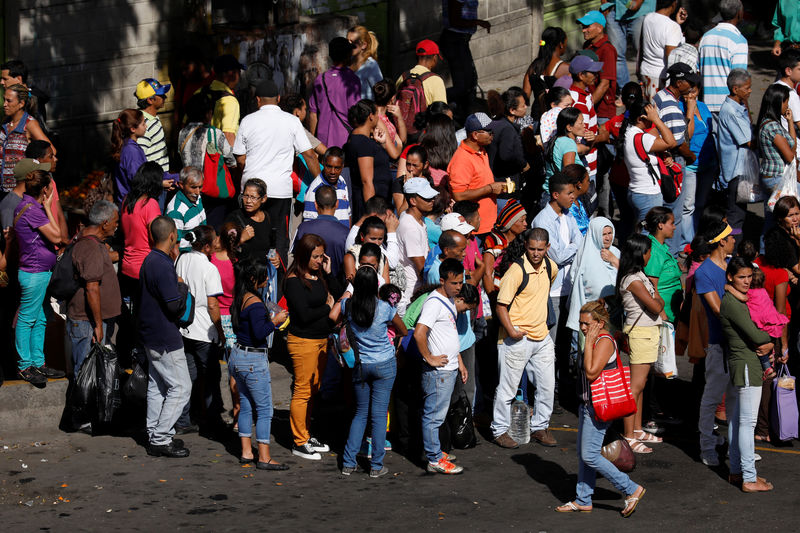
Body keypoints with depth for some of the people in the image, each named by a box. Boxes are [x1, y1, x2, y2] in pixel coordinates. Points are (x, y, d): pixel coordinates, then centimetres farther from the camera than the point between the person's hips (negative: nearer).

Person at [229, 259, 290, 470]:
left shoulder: (240, 299, 7)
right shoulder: (254, 302, -20)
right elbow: (259, 333, -25)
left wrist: (269, 319, 15)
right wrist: (275, 320, -13)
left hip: (237, 356, 9)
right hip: (254, 360, -9)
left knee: (246, 405, 15)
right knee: (265, 409, -2)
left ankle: (246, 452, 18)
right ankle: (264, 458, -1)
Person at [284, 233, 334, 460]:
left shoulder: (318, 276, 9)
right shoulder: (294, 281, -15)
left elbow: (333, 297, 8)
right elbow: (304, 315, -21)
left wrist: (328, 274, 2)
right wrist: (328, 307, -7)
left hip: (322, 339, 8)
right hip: (303, 341, -8)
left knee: (313, 390, 14)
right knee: (302, 391, -1)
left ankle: (306, 436, 24)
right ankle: (300, 443, 6)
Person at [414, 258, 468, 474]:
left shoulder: (450, 300, 13)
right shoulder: (434, 302, -17)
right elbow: (418, 333, -28)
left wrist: (459, 362, 22)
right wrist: (430, 358, -19)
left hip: (450, 369, 9)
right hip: (438, 372, -9)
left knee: (436, 414, 17)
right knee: (434, 415, -3)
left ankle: (434, 451, 27)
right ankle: (435, 460, 1)